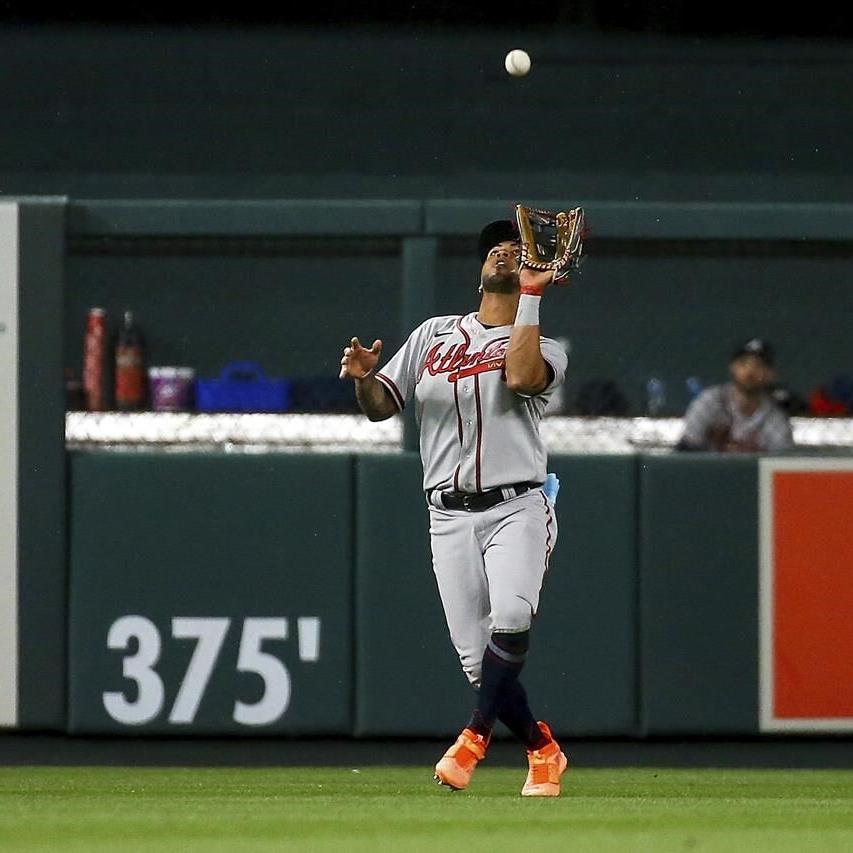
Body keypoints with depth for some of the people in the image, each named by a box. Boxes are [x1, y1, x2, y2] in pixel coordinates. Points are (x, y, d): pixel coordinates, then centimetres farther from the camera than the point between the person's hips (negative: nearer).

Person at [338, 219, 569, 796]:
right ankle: (543, 750, 16)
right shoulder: (435, 335, 17)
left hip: (517, 507, -3)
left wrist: (531, 295, -11)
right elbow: (381, 406, 15)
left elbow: (521, 377, -16)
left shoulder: (545, 347, 7)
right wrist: (364, 377, -7)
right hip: (450, 515, 3)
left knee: (510, 618, -30)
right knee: (478, 660, -3)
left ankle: (476, 737, -23)